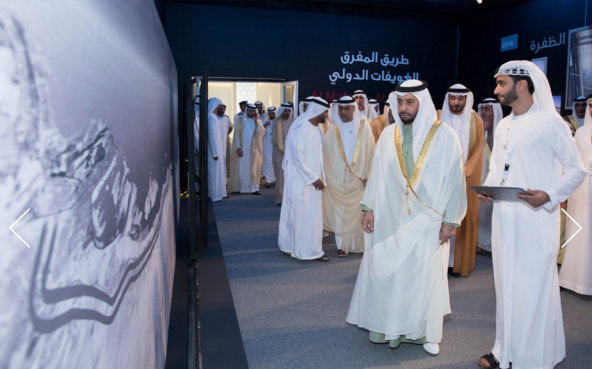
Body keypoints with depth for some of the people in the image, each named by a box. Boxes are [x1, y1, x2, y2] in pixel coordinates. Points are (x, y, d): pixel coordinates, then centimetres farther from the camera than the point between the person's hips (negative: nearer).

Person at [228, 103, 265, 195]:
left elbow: (261, 132, -7)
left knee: (253, 169, 2)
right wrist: (238, 148, -12)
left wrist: (256, 121, -11)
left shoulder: (258, 121, 9)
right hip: (242, 149, -2)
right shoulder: (240, 121, 1)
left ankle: (253, 188, 6)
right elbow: (237, 135, -3)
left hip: (254, 149, 2)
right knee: (241, 168, 3)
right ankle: (237, 187, 13)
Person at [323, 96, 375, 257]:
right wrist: (325, 174, -10)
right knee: (339, 213, 3)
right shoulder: (332, 130, 1)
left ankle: (358, 243, 19)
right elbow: (323, 152, -2)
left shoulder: (364, 129, 1)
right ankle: (342, 245, 14)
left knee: (357, 212, 5)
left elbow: (371, 153, 1)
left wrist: (367, 175, -3)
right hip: (336, 180, 0)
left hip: (358, 179, 0)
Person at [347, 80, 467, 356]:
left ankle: (426, 332, 25)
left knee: (424, 276, 7)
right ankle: (387, 325, 25)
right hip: (390, 218, 3)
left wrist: (451, 219, -6)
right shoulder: (388, 134, 3)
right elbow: (377, 173, 7)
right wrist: (368, 207, 3)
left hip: (428, 221, -2)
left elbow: (455, 179, -4)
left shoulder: (444, 136, -6)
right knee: (385, 271, 6)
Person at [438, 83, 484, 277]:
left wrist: (463, 171, -14)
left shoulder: (476, 121, 4)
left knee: (462, 219, 2)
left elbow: (478, 150, 1)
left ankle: (459, 261, 11)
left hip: (466, 178, 1)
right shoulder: (438, 118, 2)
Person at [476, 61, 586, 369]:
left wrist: (550, 195, -20)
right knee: (506, 283, 13)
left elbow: (577, 169, -5)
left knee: (534, 286, 0)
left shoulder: (550, 122, -7)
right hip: (504, 217, 7)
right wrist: (487, 188, 1)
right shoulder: (503, 126, 13)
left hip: (536, 218, -6)